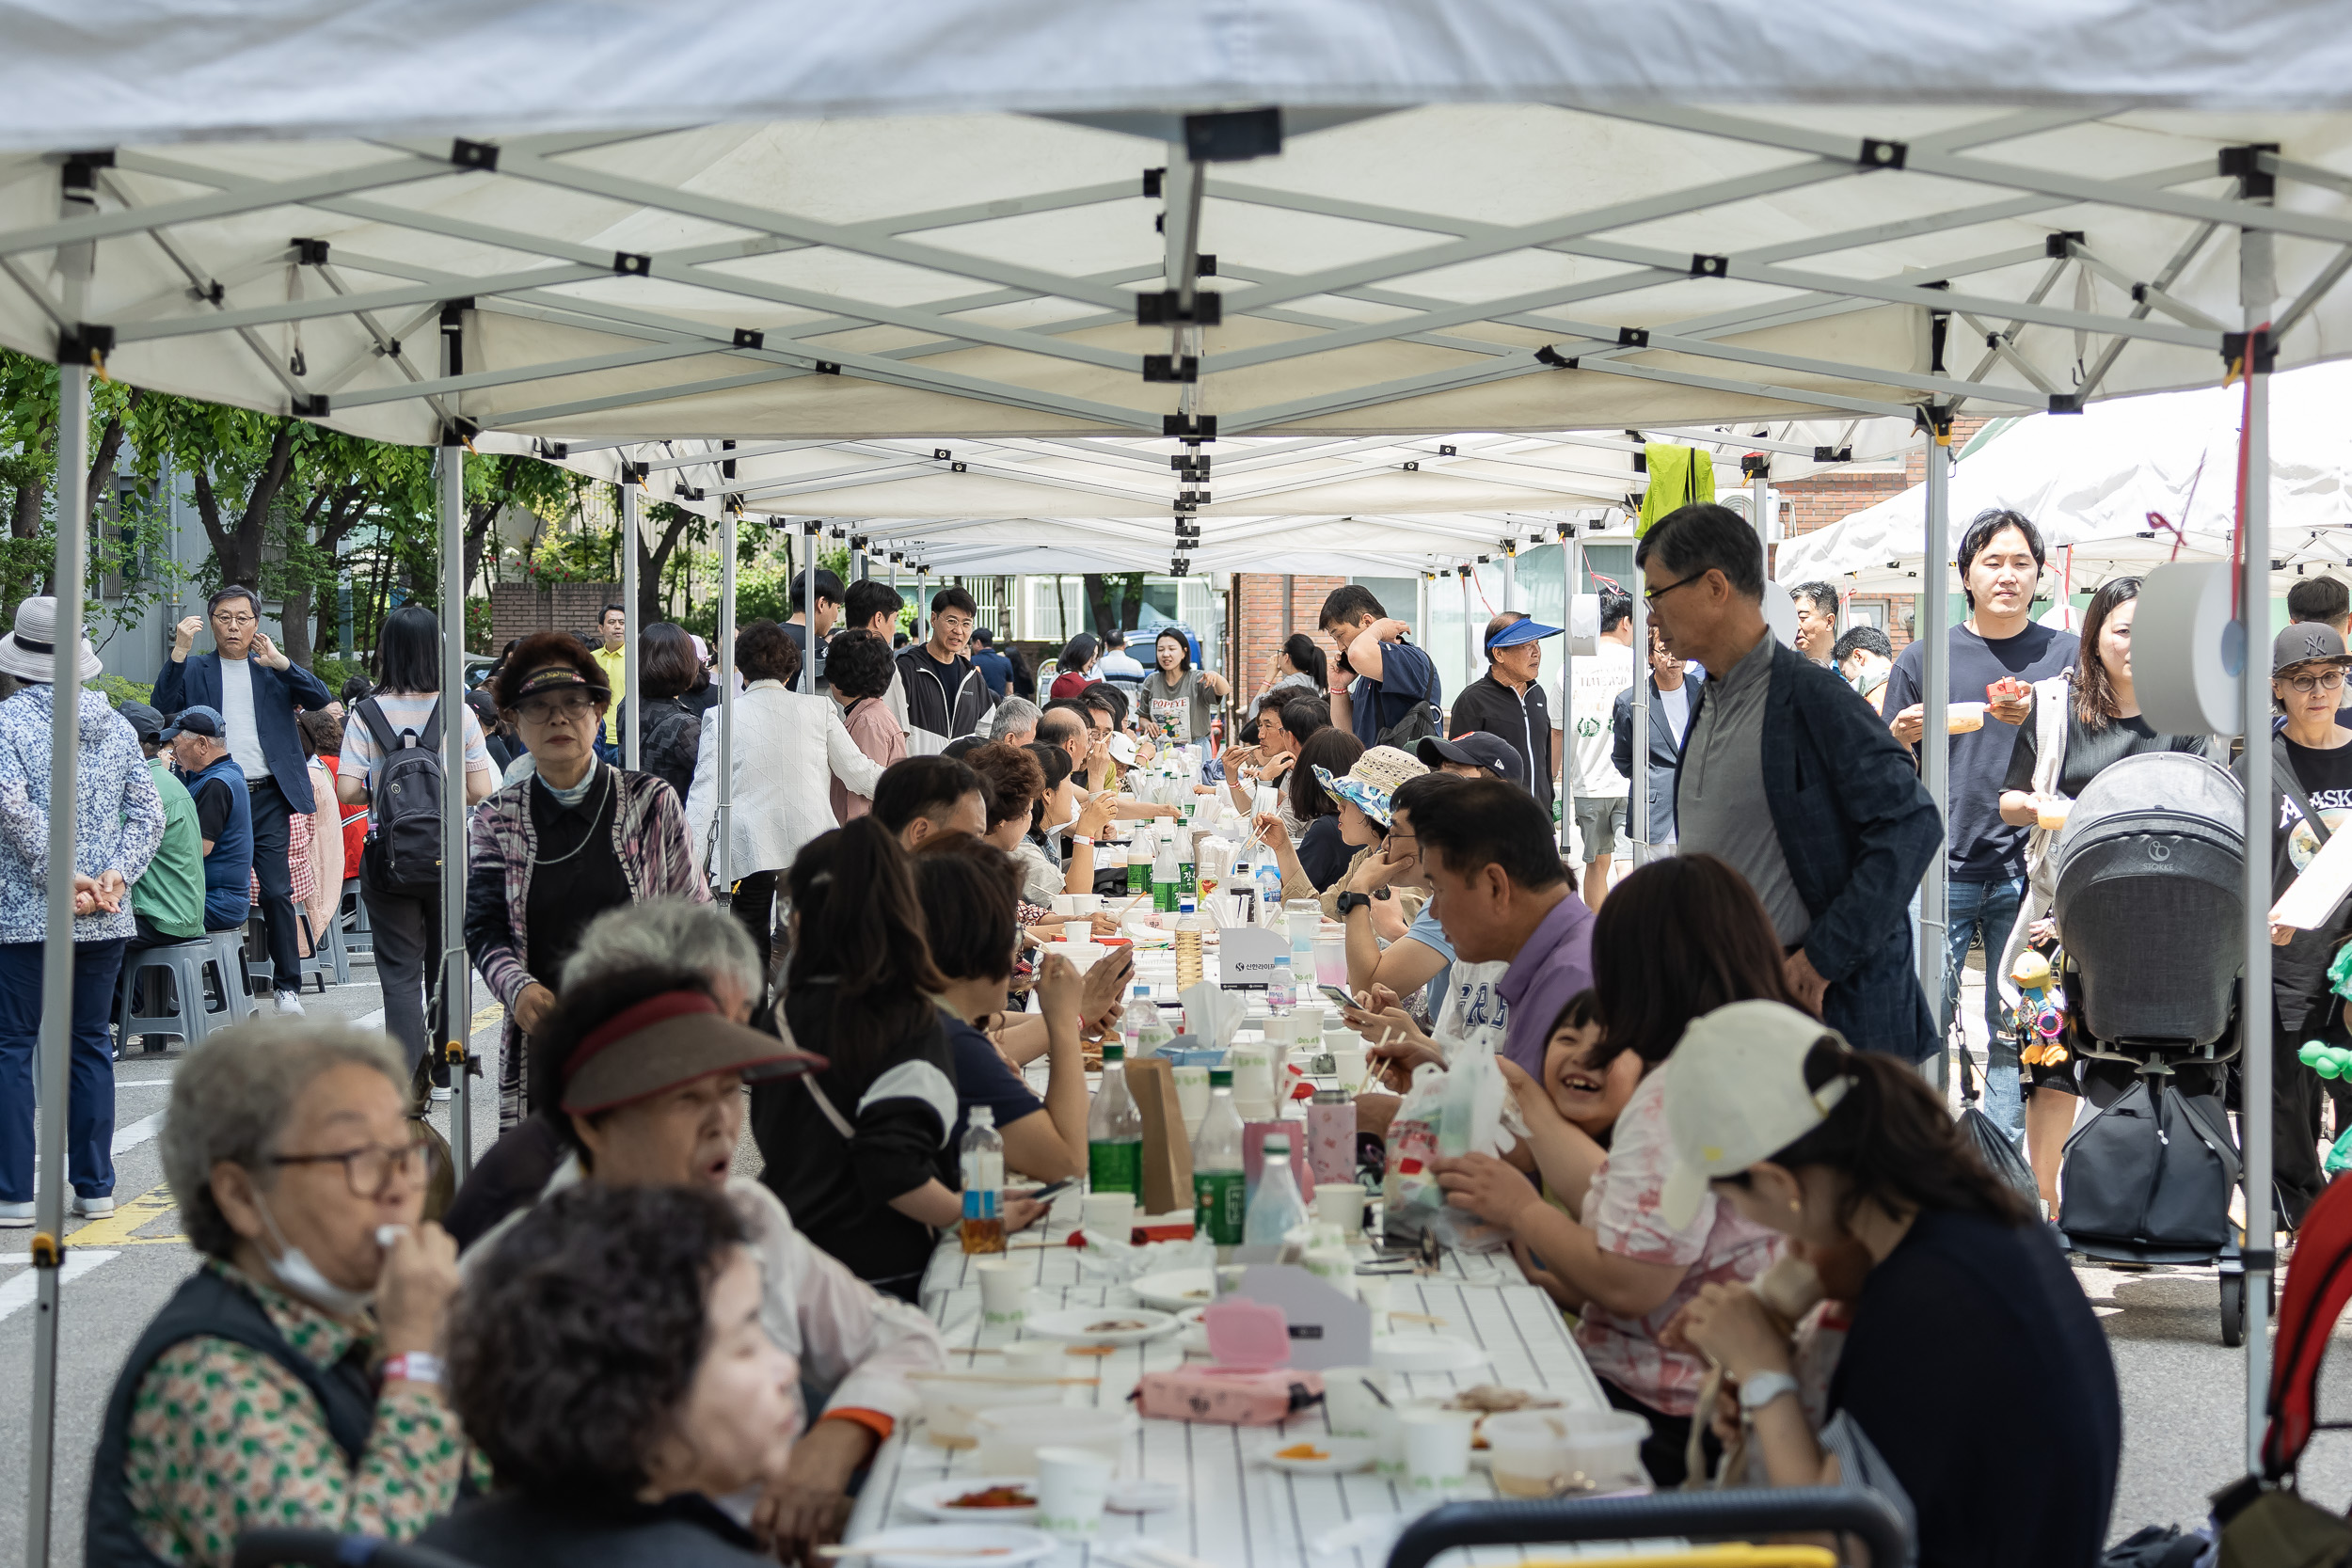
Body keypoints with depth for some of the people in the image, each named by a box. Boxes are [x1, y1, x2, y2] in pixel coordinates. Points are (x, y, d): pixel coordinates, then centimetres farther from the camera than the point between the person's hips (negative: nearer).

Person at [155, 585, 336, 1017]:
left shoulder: (273, 669, 12)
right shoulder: (195, 669, 9)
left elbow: (322, 699, -1)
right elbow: (163, 707, -7)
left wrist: (279, 662, -14)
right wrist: (179, 652, -15)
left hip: (266, 798, 0)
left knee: (277, 892, -4)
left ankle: (288, 986, 5)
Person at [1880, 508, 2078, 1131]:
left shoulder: (2068, 654, 8)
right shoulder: (1925, 658, 9)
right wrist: (1901, 741, -10)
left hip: (2030, 873, 0)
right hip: (1940, 869, 0)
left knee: (2017, 1034, 3)